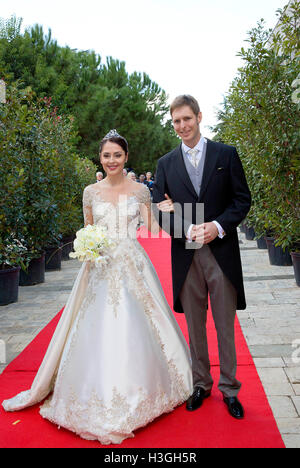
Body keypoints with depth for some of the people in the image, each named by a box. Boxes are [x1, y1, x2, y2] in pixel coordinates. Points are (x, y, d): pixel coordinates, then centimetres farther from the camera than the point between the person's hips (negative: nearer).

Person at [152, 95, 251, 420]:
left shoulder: (226, 154, 4)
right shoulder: (166, 164, 9)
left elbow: (243, 199, 2)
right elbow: (159, 208, 5)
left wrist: (218, 226, -14)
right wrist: (186, 231, -12)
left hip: (222, 251, -1)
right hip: (185, 254, 2)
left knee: (225, 324, 7)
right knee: (194, 325, 12)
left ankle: (229, 387, 22)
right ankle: (200, 384, 27)